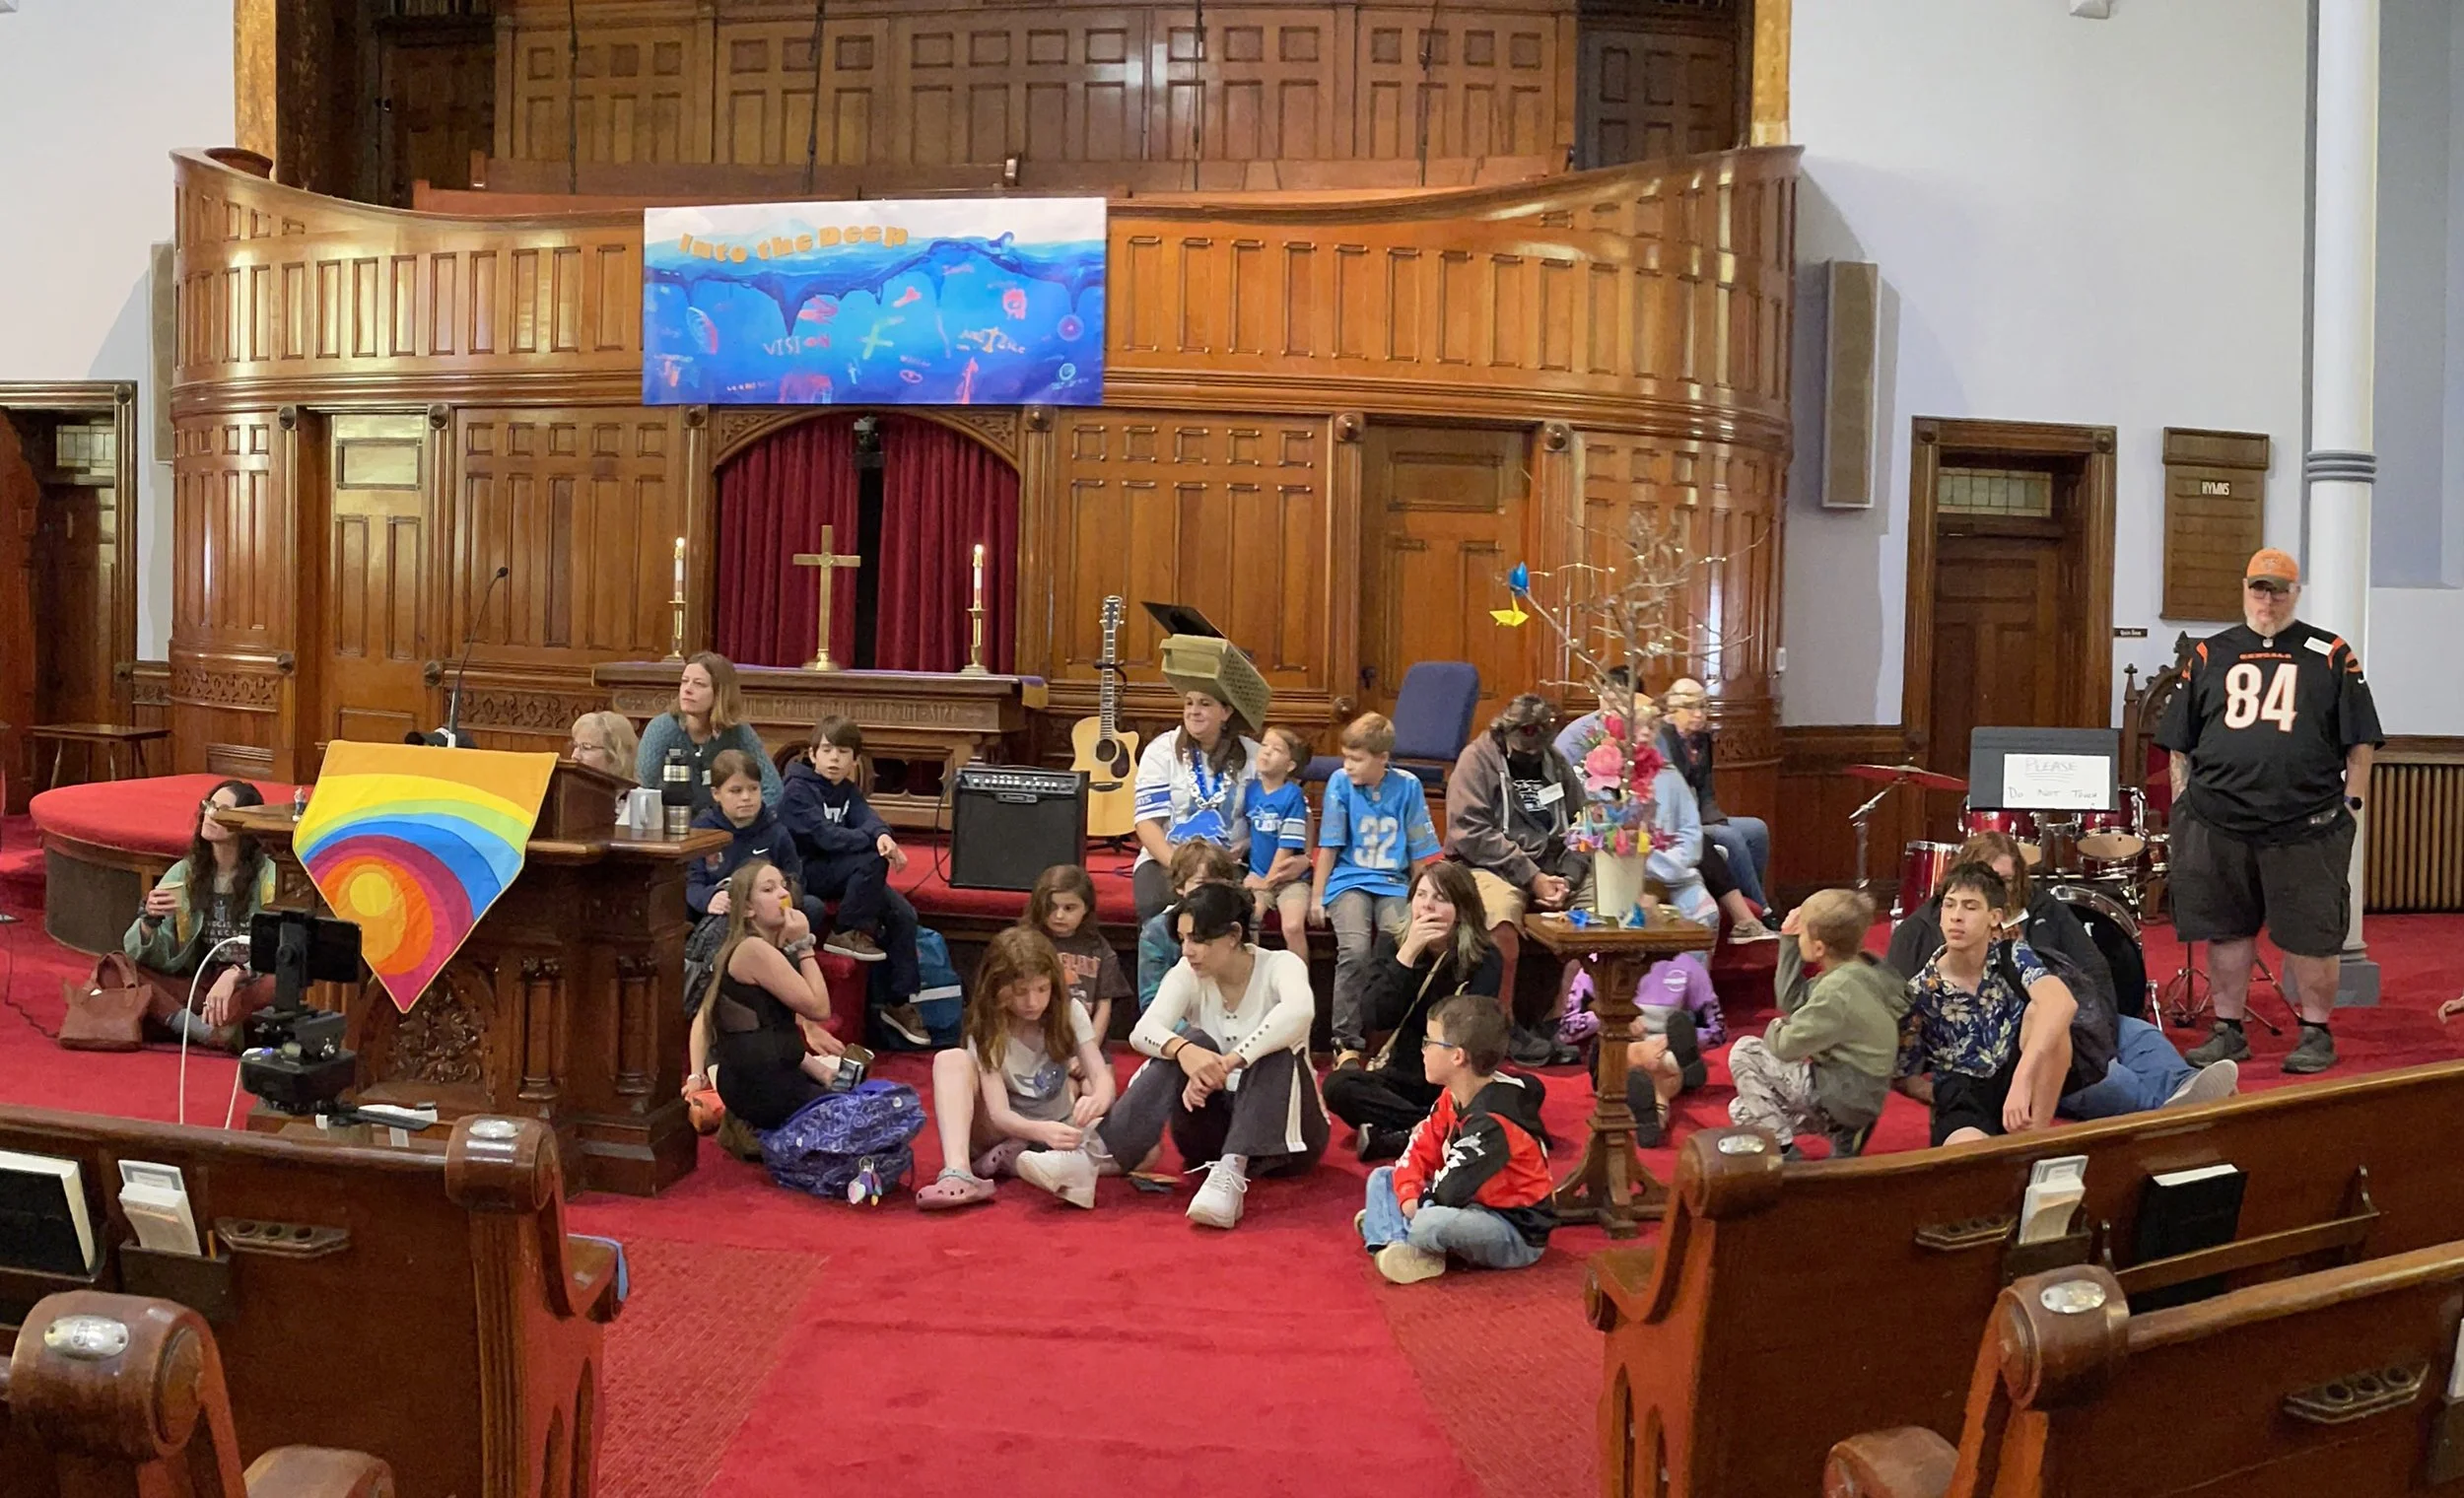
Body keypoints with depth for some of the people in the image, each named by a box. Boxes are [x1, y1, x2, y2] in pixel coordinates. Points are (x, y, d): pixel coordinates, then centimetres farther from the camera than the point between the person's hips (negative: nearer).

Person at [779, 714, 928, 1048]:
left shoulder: (849, 791, 11)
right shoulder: (799, 789, -12)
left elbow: (867, 817, -10)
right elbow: (824, 835, -25)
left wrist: (882, 835, -33)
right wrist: (874, 842, -30)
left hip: (841, 873, 7)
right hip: (804, 873, -7)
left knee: (903, 914, -8)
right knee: (873, 860, -29)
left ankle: (900, 1002, 0)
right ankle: (847, 933, -14)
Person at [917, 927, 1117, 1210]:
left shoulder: (1069, 1013, -10)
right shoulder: (986, 1032, -16)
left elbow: (1102, 1076, -18)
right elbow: (999, 1113, -26)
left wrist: (1097, 1100, -43)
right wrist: (1041, 1131, -48)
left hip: (1058, 1131, 2)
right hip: (1007, 1131, -2)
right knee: (951, 1059, -27)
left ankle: (1014, 1158, -25)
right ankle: (958, 1174, -44)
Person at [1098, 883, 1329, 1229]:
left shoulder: (1280, 965, -11)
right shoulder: (1187, 975, -3)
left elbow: (1298, 1010, -36)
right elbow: (1143, 1031, -22)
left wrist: (1230, 1062, -43)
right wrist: (1183, 1050, -44)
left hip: (1284, 1129, -2)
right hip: (1215, 1130, 2)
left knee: (1275, 1051, -30)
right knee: (1195, 1044, -25)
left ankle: (1231, 1174, -46)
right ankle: (1096, 1154, -38)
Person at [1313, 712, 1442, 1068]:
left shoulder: (1407, 786, -2)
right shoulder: (1340, 782, -4)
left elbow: (1420, 850, 5)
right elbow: (1329, 846, 1)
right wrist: (1316, 897, 0)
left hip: (1393, 884, 1)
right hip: (1349, 881, -1)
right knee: (1355, 950, -27)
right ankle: (1348, 1043, -13)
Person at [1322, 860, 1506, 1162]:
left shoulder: (1484, 959, -6)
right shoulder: (1392, 945, 0)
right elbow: (1378, 1018, -15)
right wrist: (1409, 952, -20)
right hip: (1401, 1077, 2)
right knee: (1337, 1084, -27)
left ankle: (1390, 1139, -31)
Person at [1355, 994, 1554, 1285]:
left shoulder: (1491, 1122, -28)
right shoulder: (1451, 1098, 2)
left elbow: (1451, 1191, -32)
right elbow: (1421, 1150, 3)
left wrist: (1422, 1197, -12)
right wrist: (1409, 1194, -14)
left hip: (1518, 1233, -10)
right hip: (1475, 1207, 10)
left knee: (1432, 1224, -40)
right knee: (1382, 1178, 8)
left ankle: (1388, 1226, -7)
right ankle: (1397, 1243, -19)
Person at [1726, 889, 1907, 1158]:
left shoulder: (1838, 989, -24)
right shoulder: (1858, 970, 5)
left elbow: (1786, 1046, -19)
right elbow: (1791, 1003, 9)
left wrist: (1773, 1030, 4)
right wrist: (1788, 940, 6)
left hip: (1838, 1096, -10)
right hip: (1858, 1098, 10)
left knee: (1744, 1052, -5)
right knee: (1743, 1112, 17)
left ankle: (1783, 1152, -6)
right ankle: (1841, 1134, 9)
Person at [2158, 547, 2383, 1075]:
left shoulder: (2331, 656, 6)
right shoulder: (2209, 656, 11)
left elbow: (2360, 741, 6)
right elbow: (2179, 743, 12)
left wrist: (2352, 802, -1)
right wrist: (2182, 805, 7)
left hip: (2307, 828, -2)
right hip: (2218, 824, 2)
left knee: (2309, 934, 3)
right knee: (2226, 930, 9)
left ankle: (2316, 1034, 18)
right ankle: (2228, 1032, 21)